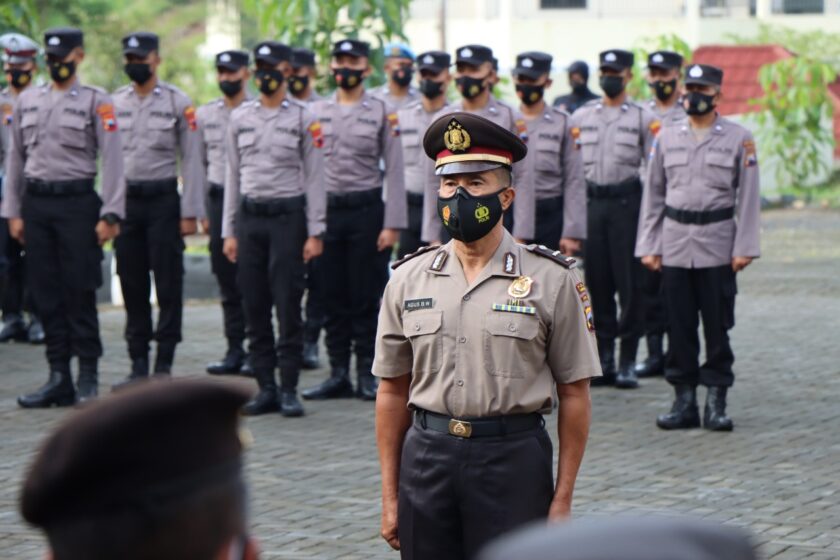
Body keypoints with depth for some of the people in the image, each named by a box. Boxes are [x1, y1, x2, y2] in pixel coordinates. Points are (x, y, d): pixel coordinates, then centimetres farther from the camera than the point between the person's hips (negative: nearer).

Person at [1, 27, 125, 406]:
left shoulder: (96, 102, -1)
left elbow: (112, 161, -6)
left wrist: (110, 215, -12)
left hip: (77, 203, -4)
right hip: (36, 205, 4)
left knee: (80, 294, -3)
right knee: (46, 294, 5)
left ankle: (88, 379, 5)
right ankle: (58, 378, 11)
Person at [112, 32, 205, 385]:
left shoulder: (178, 102, -1)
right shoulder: (114, 102, 8)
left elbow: (191, 160, -3)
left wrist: (190, 212, -7)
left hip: (163, 200, -3)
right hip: (124, 200, 3)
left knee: (168, 285, -1)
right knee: (132, 285, 6)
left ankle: (164, 365, 5)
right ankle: (138, 363, 13)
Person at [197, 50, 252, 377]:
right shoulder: (205, 114, 11)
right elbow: (199, 165, 15)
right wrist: (203, 212, 10)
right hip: (218, 200, 4)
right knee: (228, 281, 7)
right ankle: (235, 350, 13)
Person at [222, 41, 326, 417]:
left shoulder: (303, 119, 0)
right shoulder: (240, 118, 11)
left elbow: (315, 177, -1)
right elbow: (233, 175, 14)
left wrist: (315, 233, -7)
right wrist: (229, 231, 9)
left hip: (288, 216, -4)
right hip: (249, 217, 4)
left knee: (288, 305, -4)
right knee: (254, 306, 4)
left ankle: (289, 389, 2)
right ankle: (266, 388, 10)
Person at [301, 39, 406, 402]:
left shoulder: (382, 113, 1)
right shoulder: (316, 112, 9)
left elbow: (394, 171, -1)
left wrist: (392, 224, -8)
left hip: (367, 210, -3)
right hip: (326, 211, 3)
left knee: (366, 297, -1)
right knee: (333, 297, 5)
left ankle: (368, 375, 7)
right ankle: (338, 375, 11)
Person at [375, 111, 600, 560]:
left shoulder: (551, 280, -1)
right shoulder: (409, 279, 7)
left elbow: (574, 395, 0)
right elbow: (393, 392, 10)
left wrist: (562, 500, -3)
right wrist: (390, 497, 8)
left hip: (514, 459, -3)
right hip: (427, 456, 3)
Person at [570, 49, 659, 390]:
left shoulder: (644, 118, 4)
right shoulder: (581, 116, 13)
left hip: (627, 202, -3)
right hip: (591, 203, 3)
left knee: (630, 282, -3)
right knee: (597, 281, 4)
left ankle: (627, 361, 3)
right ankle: (603, 357, 13)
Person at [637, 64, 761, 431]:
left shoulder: (739, 139, 2)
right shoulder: (667, 138, 10)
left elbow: (748, 197, 1)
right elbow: (653, 195, 12)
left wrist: (744, 248, -5)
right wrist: (648, 246, 6)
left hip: (717, 245, -2)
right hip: (674, 244, 2)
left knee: (717, 325, 0)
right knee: (679, 325, 3)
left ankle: (716, 402, 7)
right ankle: (684, 400, 10)